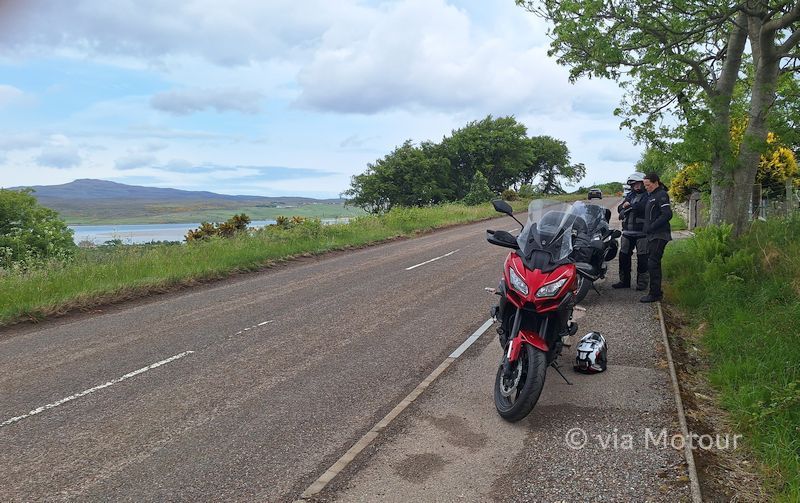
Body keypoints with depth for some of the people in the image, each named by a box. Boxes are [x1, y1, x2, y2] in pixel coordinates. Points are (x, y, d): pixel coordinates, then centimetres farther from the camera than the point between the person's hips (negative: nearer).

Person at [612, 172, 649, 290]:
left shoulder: (647, 196, -4)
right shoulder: (630, 195, 17)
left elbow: (643, 207, -23)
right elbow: (619, 208, 12)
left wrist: (630, 205, -10)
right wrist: (623, 206, -11)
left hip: (641, 233, -6)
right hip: (627, 232, 6)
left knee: (642, 258, -2)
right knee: (623, 256, 9)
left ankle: (642, 282, 7)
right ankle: (624, 280, 20)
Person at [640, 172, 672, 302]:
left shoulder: (661, 195, -11)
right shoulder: (652, 196, 20)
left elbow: (667, 214, -21)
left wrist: (652, 227, -19)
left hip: (659, 236, -10)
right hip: (652, 236, 10)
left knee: (653, 264, -11)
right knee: (653, 263, 13)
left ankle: (655, 294, -7)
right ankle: (657, 292, 22)